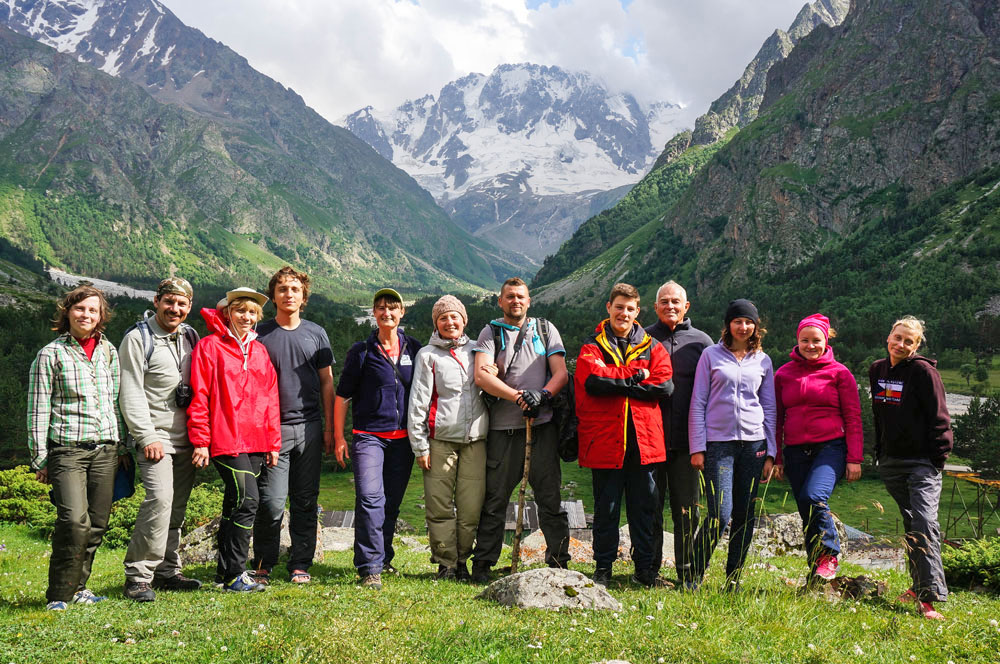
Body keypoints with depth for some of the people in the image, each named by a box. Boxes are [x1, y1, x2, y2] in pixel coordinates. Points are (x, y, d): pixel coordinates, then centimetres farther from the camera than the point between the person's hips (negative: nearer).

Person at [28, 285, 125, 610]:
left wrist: (122, 448, 16)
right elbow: (38, 409, -1)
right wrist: (40, 458, -3)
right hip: (67, 449, -5)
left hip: (105, 449, 5)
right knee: (74, 521, -16)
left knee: (97, 523, 4)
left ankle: (78, 586, 20)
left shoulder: (109, 352, 12)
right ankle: (58, 595, -2)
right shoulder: (51, 353, -1)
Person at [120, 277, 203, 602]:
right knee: (160, 500, -19)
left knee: (176, 509, 9)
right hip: (155, 438, -6)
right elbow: (130, 395, -9)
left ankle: (167, 571, 18)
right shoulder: (138, 338, -4)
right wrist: (147, 437, -15)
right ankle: (138, 576, -13)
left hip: (186, 440, 6)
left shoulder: (190, 336, 14)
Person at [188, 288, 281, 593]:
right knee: (248, 500, -14)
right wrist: (200, 441, -9)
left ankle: (226, 569, 21)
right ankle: (235, 575, -6)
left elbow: (270, 398, 17)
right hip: (226, 440, -6)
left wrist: (273, 443, 14)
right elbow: (199, 396, -5)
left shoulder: (259, 350, 16)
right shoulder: (210, 346, -1)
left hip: (256, 443, 6)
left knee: (235, 505, 12)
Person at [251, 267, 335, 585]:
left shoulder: (316, 334, 10)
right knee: (271, 502, -6)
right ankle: (263, 566, 9)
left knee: (306, 501, 6)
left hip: (309, 428, 2)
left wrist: (330, 427, 7)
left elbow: (326, 383, 13)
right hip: (272, 428, -2)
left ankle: (300, 565, 15)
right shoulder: (259, 334, 4)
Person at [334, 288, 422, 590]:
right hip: (369, 436, -3)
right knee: (370, 499, -15)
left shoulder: (414, 349, 9)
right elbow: (342, 395, 4)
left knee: (392, 502, 10)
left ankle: (383, 558, 26)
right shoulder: (362, 352, 2)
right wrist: (338, 437, 0)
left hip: (403, 438, 3)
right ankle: (370, 568, -13)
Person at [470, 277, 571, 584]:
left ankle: (559, 561, 8)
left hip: (542, 424, 1)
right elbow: (481, 376, -6)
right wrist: (517, 396, -18)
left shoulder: (545, 330, 14)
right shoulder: (491, 333, 9)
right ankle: (482, 564, 11)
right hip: (502, 426, -1)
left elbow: (561, 373, 5)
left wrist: (542, 394, -15)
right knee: (495, 499, 3)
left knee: (550, 498, 1)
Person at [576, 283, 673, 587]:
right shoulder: (592, 346, 5)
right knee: (606, 508, 5)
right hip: (605, 439, -2)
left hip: (644, 439, 2)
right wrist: (636, 376, -12)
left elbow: (664, 385, -6)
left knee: (645, 506, 8)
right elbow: (594, 381, -14)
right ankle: (602, 569, 16)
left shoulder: (652, 347, 11)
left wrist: (616, 383, -11)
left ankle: (645, 568, 20)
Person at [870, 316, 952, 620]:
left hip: (922, 461, -6)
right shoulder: (876, 370, 10)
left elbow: (939, 418, -10)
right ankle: (919, 585, 23)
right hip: (890, 462, 6)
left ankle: (930, 596, -16)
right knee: (911, 525, 14)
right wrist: (879, 452, 17)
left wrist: (938, 459, -12)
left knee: (924, 524, -14)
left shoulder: (923, 371, -9)